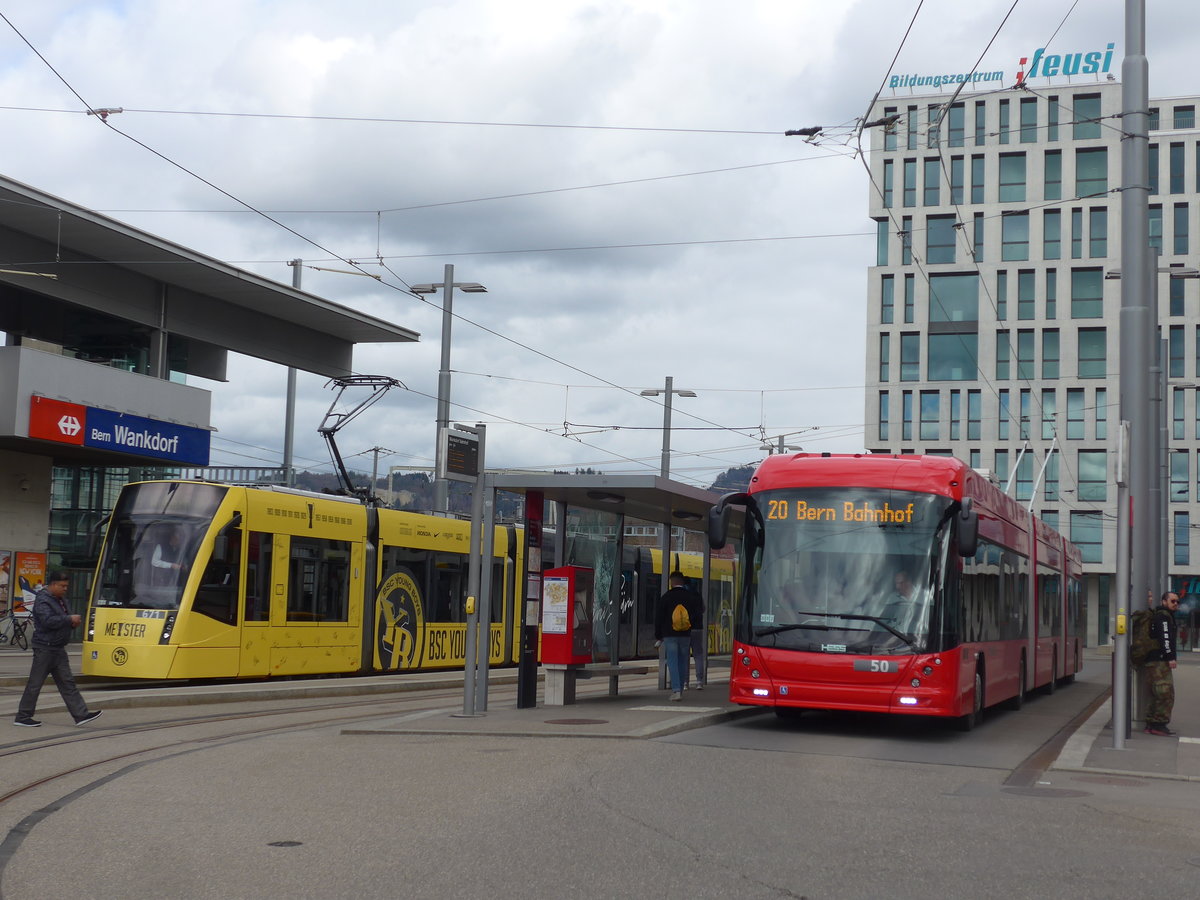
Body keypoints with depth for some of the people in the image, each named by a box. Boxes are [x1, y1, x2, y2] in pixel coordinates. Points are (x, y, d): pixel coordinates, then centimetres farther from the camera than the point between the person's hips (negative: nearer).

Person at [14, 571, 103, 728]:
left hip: (58, 648, 9)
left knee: (67, 682, 6)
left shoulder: (60, 600, 16)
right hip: (45, 648, -9)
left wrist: (74, 622, 6)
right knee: (35, 683, -1)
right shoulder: (42, 600, -13)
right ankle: (22, 717, 7)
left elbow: (66, 616, 29)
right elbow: (48, 621, -27)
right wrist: (69, 619, -20)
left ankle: (80, 714, 4)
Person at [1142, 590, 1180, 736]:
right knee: (1166, 693, -11)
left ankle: (1151, 724, 15)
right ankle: (1159, 724, -12)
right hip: (1160, 661, -11)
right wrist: (1170, 657, -23)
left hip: (1153, 661, 11)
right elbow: (1165, 638, -19)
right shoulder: (1163, 616, -8)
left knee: (1156, 695, 13)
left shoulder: (1158, 616, 25)